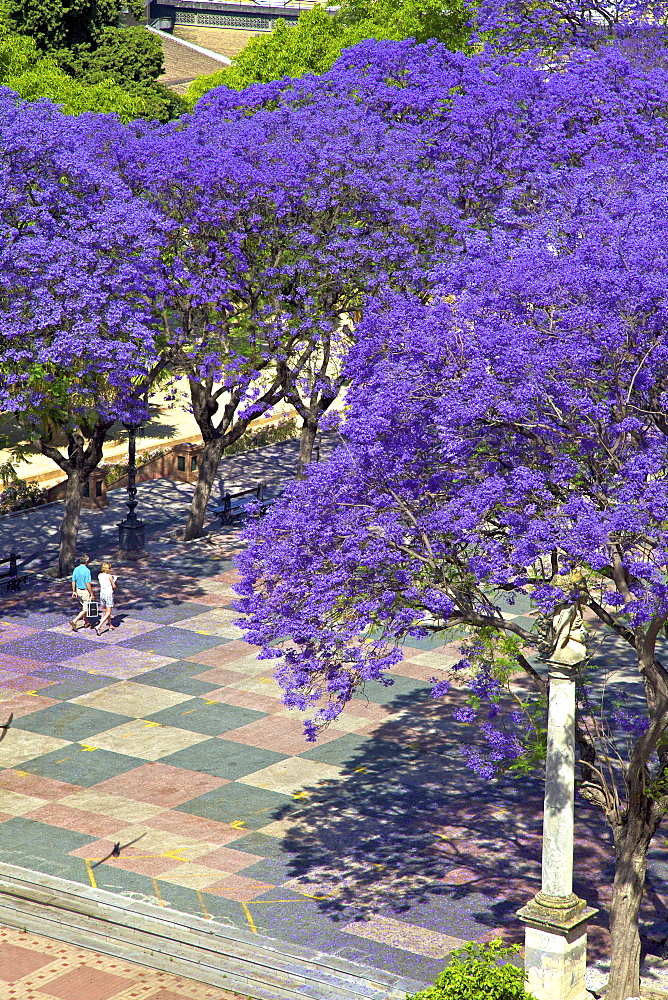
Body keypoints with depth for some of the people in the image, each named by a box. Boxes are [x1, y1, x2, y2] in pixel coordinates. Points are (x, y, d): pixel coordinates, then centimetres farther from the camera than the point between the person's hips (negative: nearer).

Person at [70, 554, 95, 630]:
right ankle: (74, 621, -13)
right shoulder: (87, 571, -21)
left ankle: (86, 622, 33)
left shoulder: (76, 569, 1)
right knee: (86, 609, 0)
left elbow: (73, 581, 6)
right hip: (85, 592, -8)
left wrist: (74, 591, 16)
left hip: (78, 590, 8)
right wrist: (92, 594, -16)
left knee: (84, 606, 23)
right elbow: (88, 584, -22)